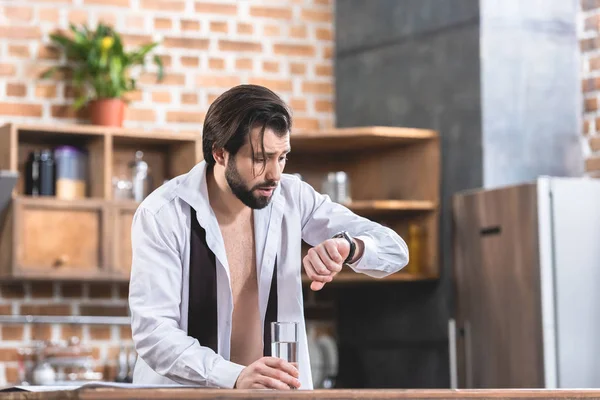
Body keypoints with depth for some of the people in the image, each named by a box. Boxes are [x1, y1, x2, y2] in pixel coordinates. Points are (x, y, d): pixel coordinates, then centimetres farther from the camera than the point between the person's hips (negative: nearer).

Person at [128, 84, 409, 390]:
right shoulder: (162, 214, -9)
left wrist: (347, 246, -18)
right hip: (184, 392, -3)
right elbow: (153, 331, -16)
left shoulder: (291, 197, 2)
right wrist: (235, 378, -31)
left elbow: (394, 250, 3)